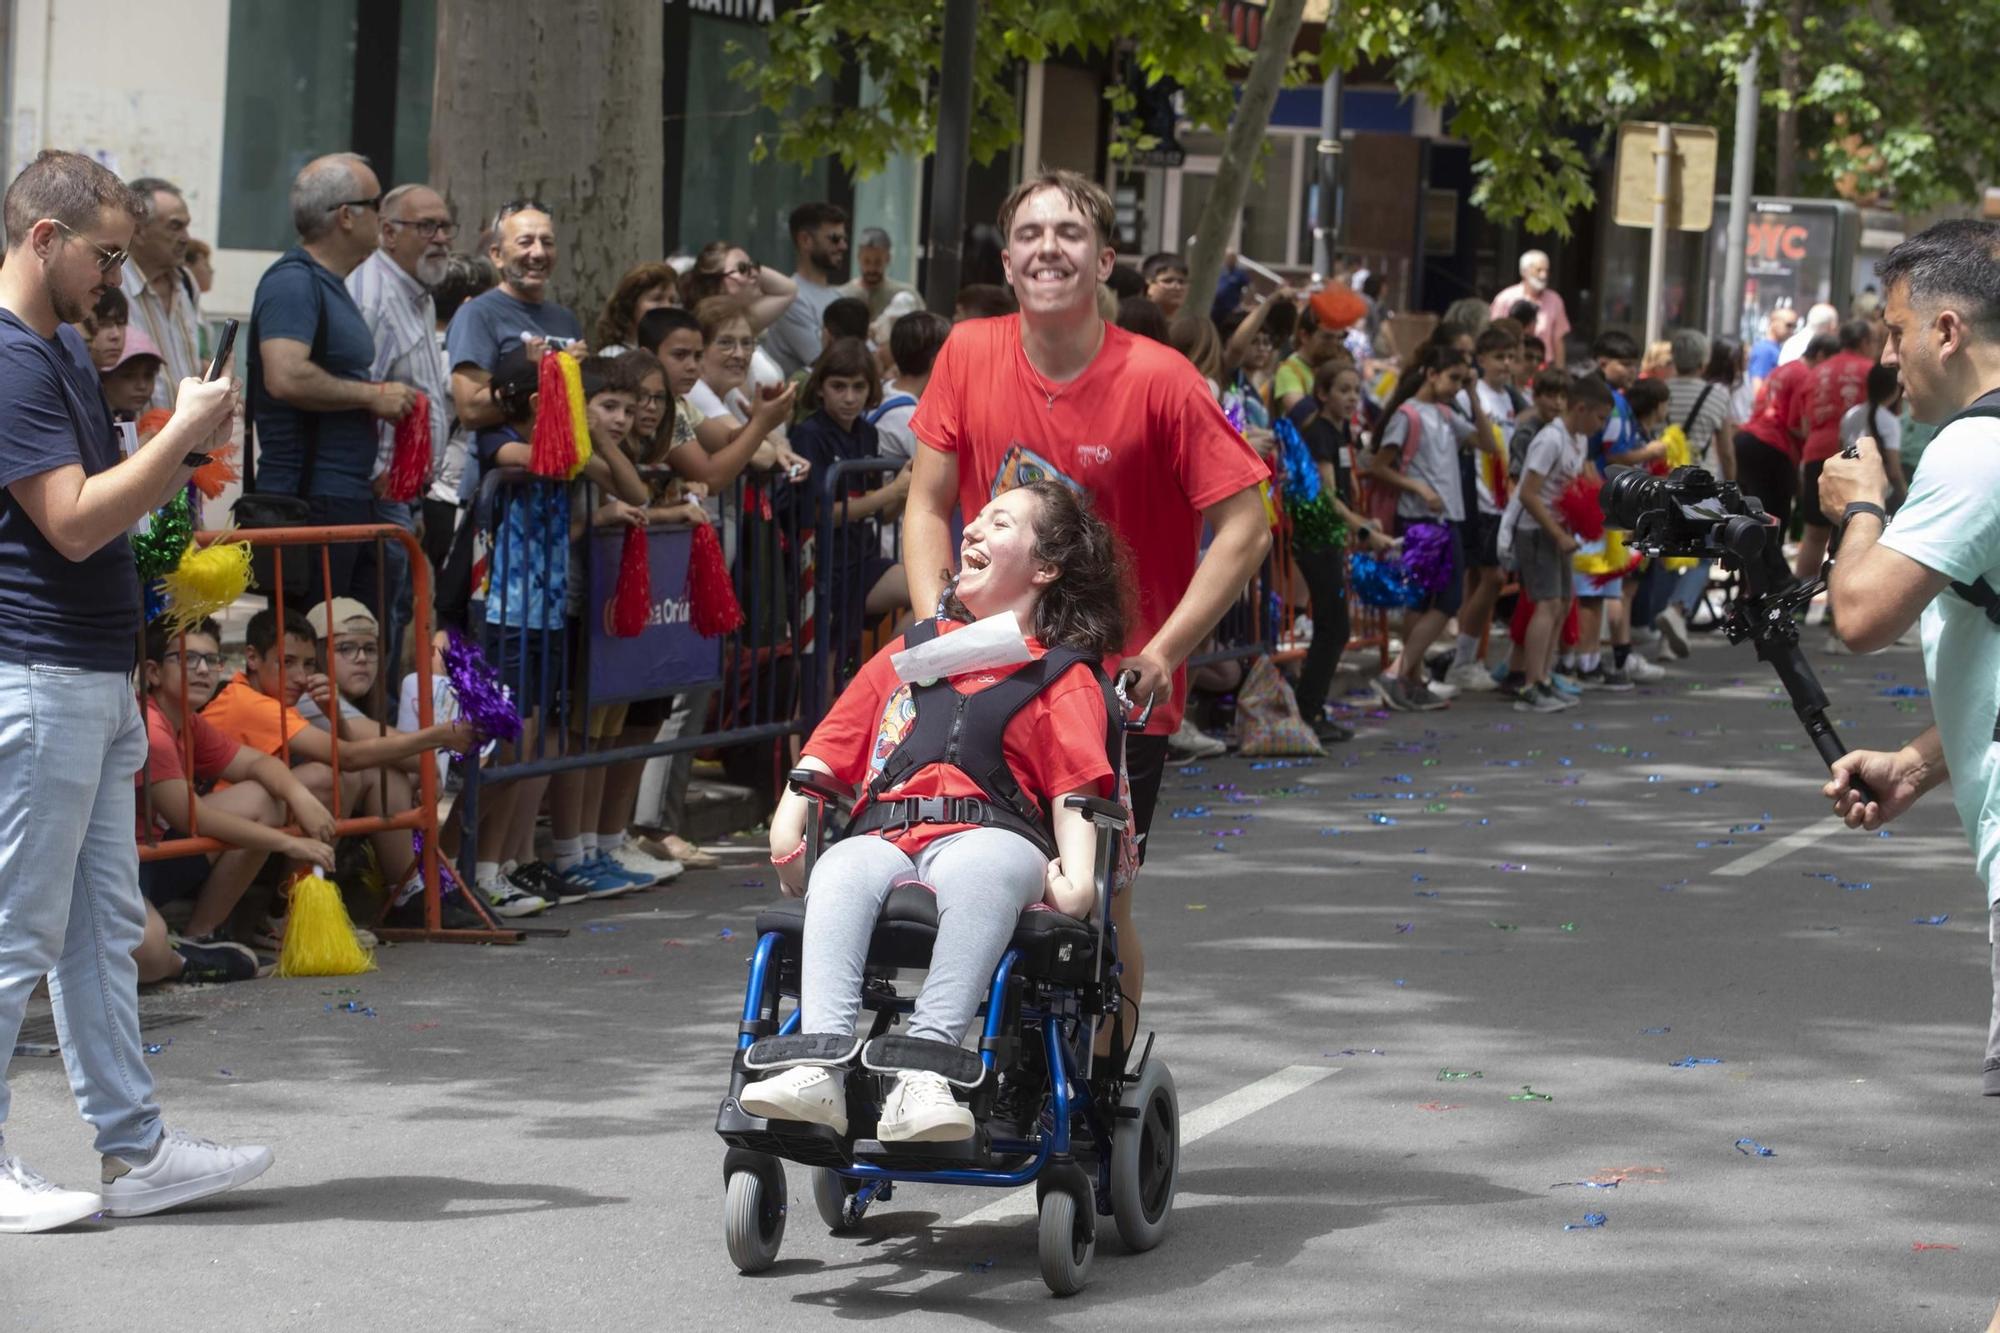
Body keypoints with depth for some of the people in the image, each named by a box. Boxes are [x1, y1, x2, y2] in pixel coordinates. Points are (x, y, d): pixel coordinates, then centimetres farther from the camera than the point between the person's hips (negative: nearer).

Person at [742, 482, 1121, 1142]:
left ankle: (924, 1065, -50)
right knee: (842, 873, -34)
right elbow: (829, 751, 26)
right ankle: (822, 1067, -47)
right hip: (883, 837, 3)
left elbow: (1075, 790, 4)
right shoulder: (910, 652, 32)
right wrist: (787, 826, 6)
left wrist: (1078, 877, -16)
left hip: (991, 836, -3)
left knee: (976, 871, -41)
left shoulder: (1064, 677, 18)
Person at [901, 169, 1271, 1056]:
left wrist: (1162, 652, -19)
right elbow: (928, 505, 5)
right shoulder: (969, 356, -2)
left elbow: (1243, 527, -12)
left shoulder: (1157, 381, -13)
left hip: (1117, 689, -3)